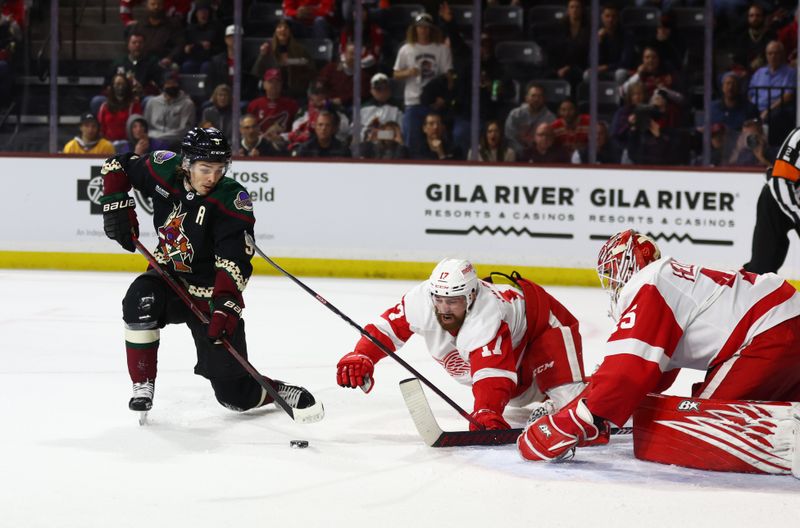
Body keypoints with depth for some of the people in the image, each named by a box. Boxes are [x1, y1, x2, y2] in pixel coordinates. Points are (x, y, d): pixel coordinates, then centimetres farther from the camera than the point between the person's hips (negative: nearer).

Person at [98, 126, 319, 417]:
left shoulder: (233, 200, -21)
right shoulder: (164, 169, -11)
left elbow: (235, 259, -28)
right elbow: (116, 165, 7)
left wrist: (226, 304, -40)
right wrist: (117, 207, -5)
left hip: (210, 295, -3)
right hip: (168, 278, 3)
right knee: (140, 300, -33)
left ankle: (280, 392, 27)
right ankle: (142, 386, -18)